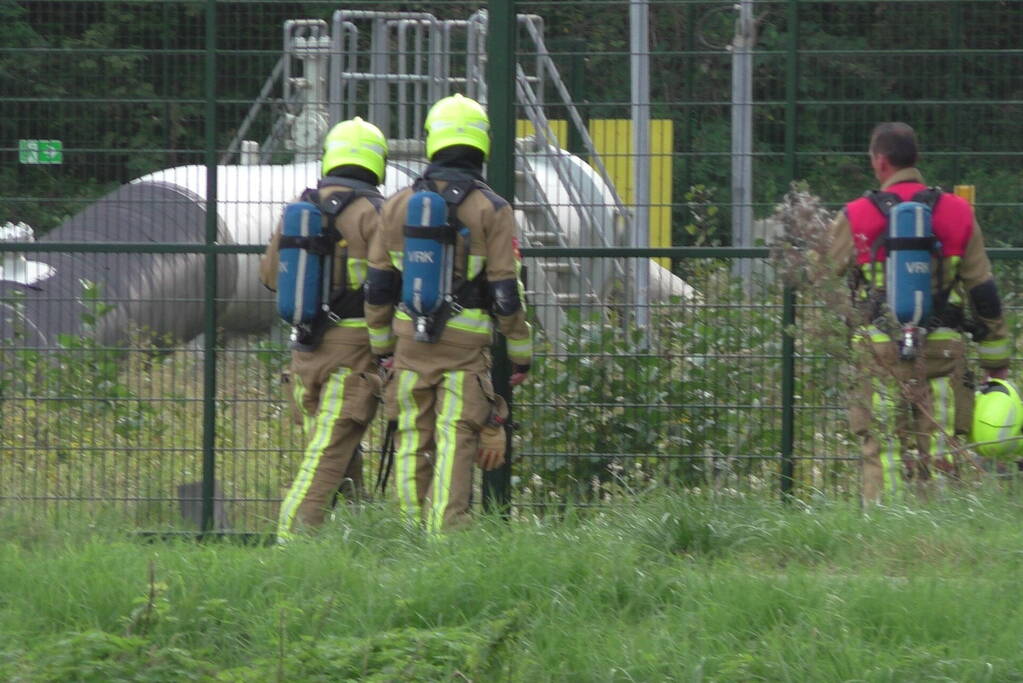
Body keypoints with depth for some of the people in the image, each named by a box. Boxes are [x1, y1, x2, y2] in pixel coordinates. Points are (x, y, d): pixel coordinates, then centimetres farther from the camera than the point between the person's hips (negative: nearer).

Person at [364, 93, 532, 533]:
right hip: (466, 347, -3)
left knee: (413, 444, 10)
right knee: (455, 446, -6)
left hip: (410, 340, 3)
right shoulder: (491, 211, -6)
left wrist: (383, 347, 20)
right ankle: (444, 541, -13)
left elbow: (377, 287, 8)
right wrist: (521, 355, 3)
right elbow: (507, 293, -7)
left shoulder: (398, 205, 5)